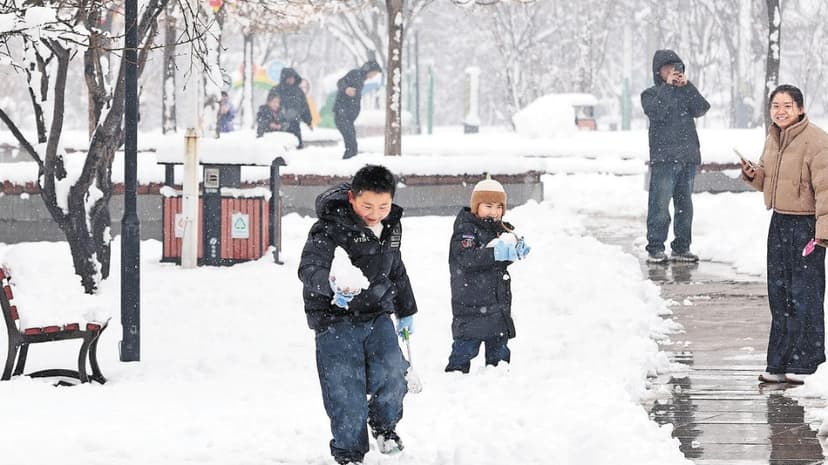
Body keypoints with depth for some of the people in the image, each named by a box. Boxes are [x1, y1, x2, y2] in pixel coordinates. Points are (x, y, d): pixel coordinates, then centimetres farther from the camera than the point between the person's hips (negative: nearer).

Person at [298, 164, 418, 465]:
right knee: (345, 388, -5)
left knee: (391, 374, -13)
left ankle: (384, 423, 18)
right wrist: (331, 285, -52)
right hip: (336, 319, -4)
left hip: (377, 316, 5)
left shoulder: (391, 227, 5)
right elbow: (309, 268, -31)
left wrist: (405, 311, 30)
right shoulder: (331, 228, -18)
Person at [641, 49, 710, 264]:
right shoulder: (651, 94, 7)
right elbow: (656, 112, -14)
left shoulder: (686, 92, 17)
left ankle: (681, 248, 15)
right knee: (660, 204, -10)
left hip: (688, 156, 4)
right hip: (663, 157, -4)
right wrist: (668, 87, -11)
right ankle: (655, 249, -8)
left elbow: (701, 109, -1)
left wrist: (686, 86, -9)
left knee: (685, 204, 8)